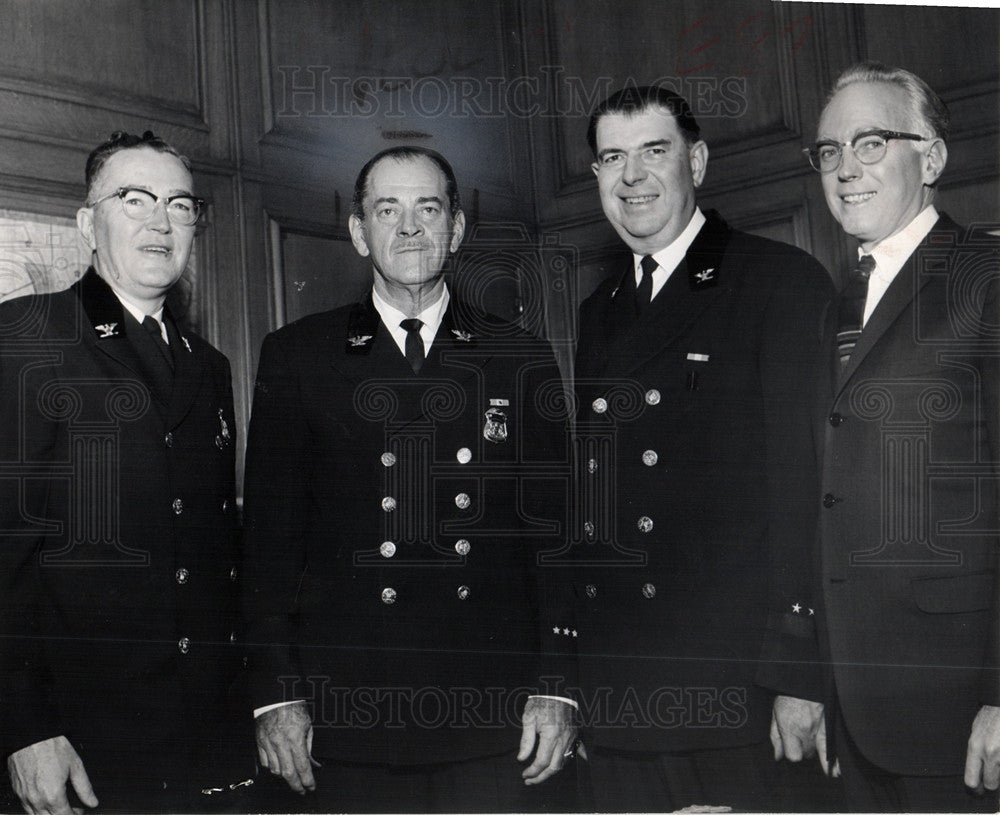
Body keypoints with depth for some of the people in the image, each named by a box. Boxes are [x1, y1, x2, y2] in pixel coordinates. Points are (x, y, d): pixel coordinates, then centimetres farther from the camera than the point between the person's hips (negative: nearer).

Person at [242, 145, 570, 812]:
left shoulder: (525, 360, 8)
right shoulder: (297, 356, 7)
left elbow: (557, 533, 7)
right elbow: (270, 534, 4)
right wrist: (276, 693, -2)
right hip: (346, 717, 0)